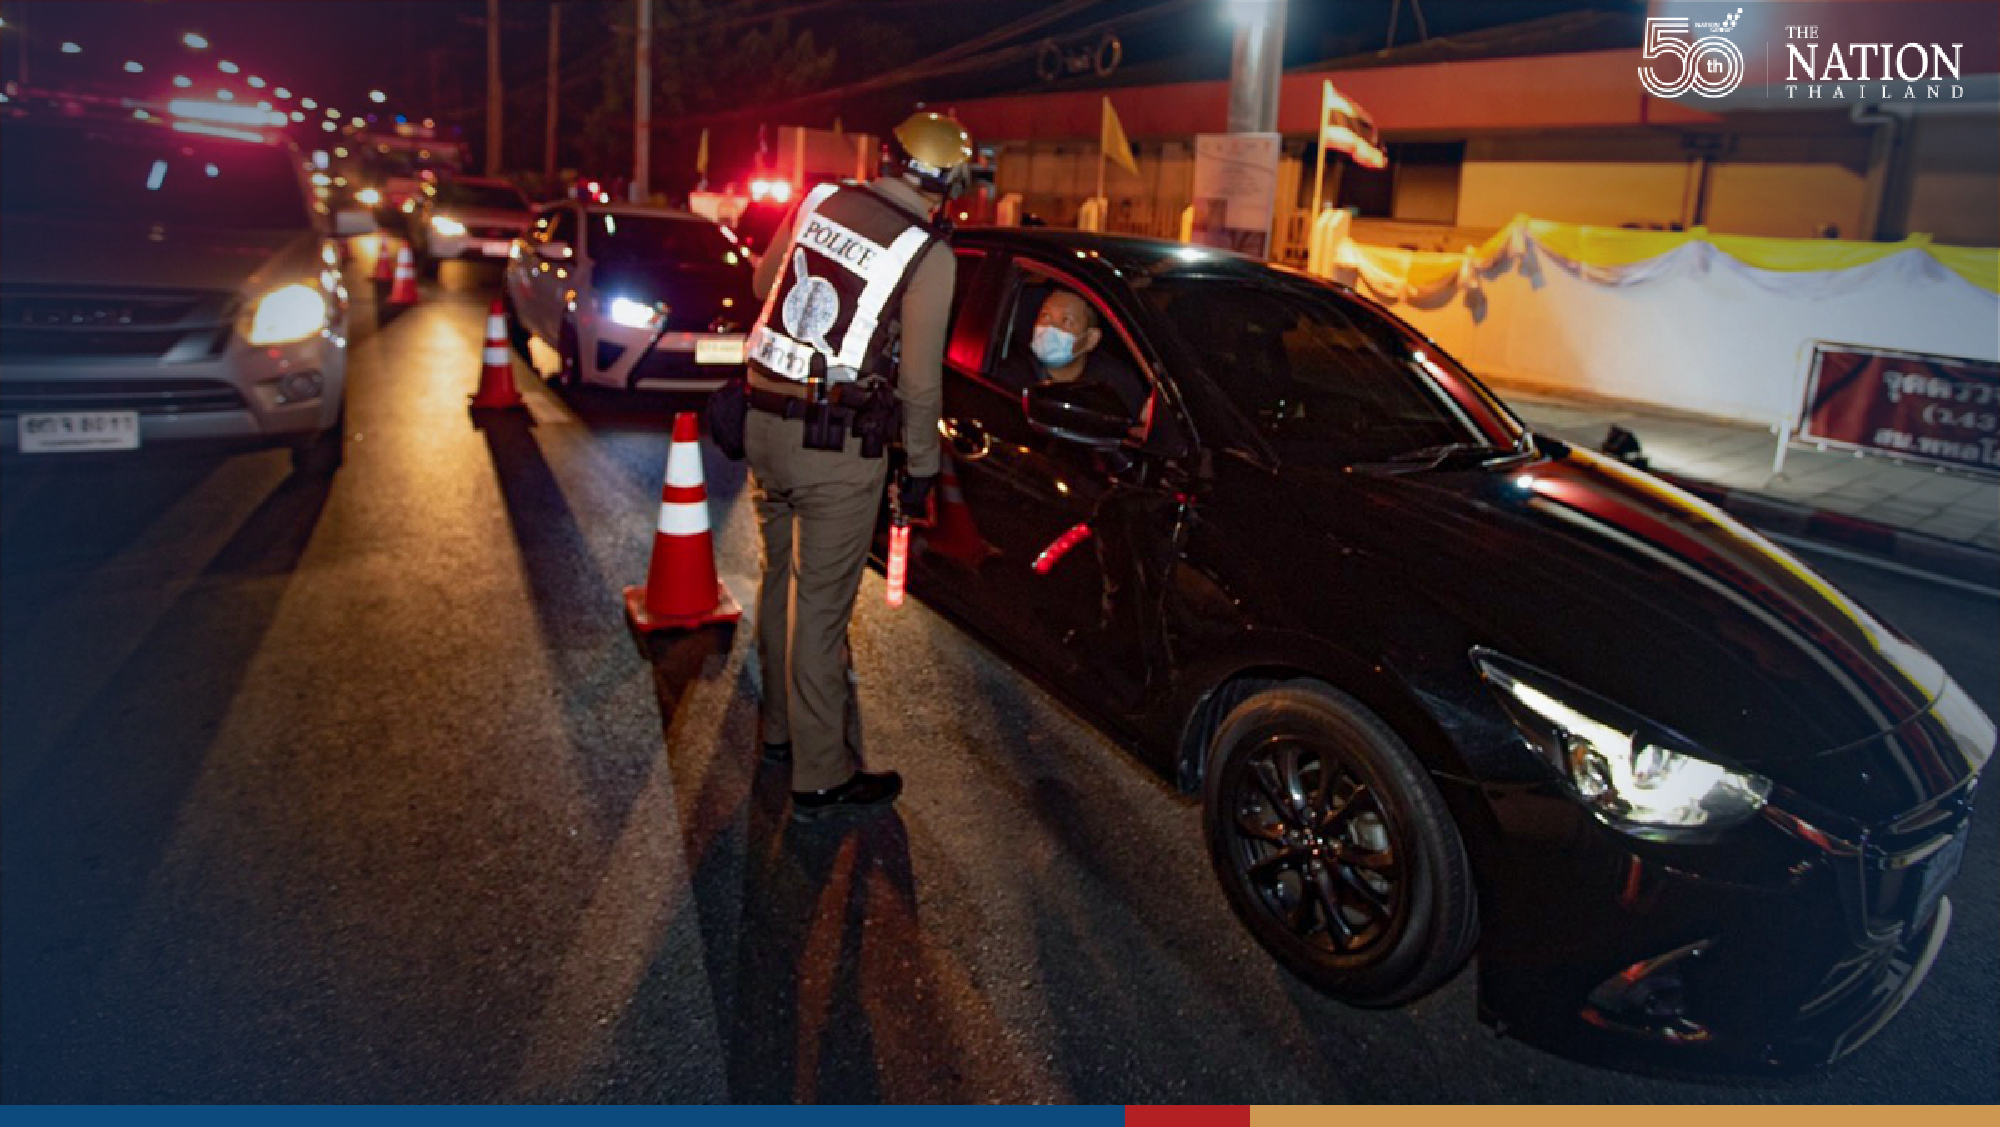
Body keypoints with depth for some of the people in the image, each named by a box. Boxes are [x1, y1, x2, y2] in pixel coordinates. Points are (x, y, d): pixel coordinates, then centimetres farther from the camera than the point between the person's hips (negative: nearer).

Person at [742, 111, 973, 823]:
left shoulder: (820, 201, 5)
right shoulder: (928, 255, -11)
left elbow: (765, 281, 19)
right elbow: (920, 381, -8)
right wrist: (921, 465, 4)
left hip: (765, 422, 6)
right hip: (838, 447, -6)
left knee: (781, 580, 21)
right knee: (821, 605, 0)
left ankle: (780, 727, 38)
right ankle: (821, 777, 12)